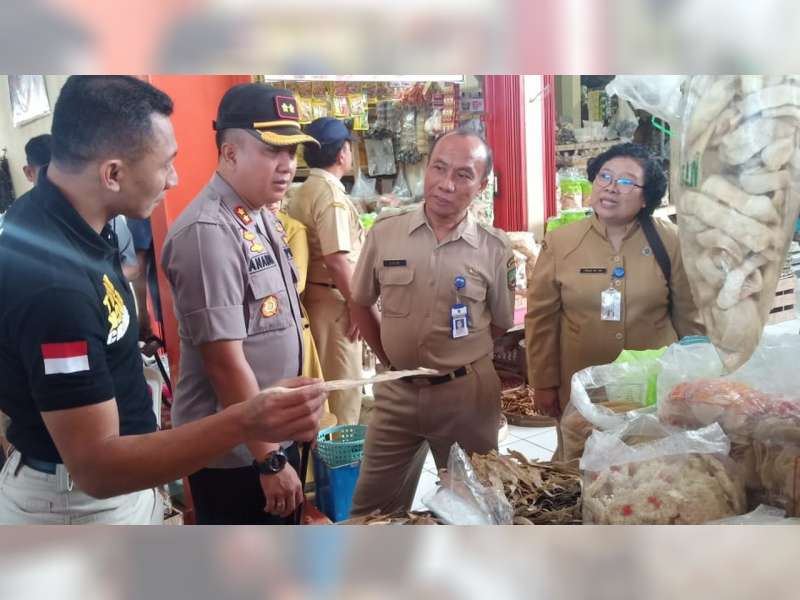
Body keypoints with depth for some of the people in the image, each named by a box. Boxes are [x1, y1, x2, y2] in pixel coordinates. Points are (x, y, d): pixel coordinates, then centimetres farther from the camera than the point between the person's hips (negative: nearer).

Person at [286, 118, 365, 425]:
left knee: (319, 381, 18)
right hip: (332, 299, -9)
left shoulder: (302, 193, 11)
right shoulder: (331, 194, -17)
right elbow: (336, 259, -23)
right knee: (342, 383, 2)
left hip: (311, 295, 9)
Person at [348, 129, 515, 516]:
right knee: (372, 510, 14)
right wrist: (391, 361, 6)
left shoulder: (495, 248, -7)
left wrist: (457, 359, 3)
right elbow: (360, 304, 8)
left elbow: (501, 323, 5)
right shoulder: (384, 234, -3)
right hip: (397, 391, 2)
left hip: (467, 393, -1)